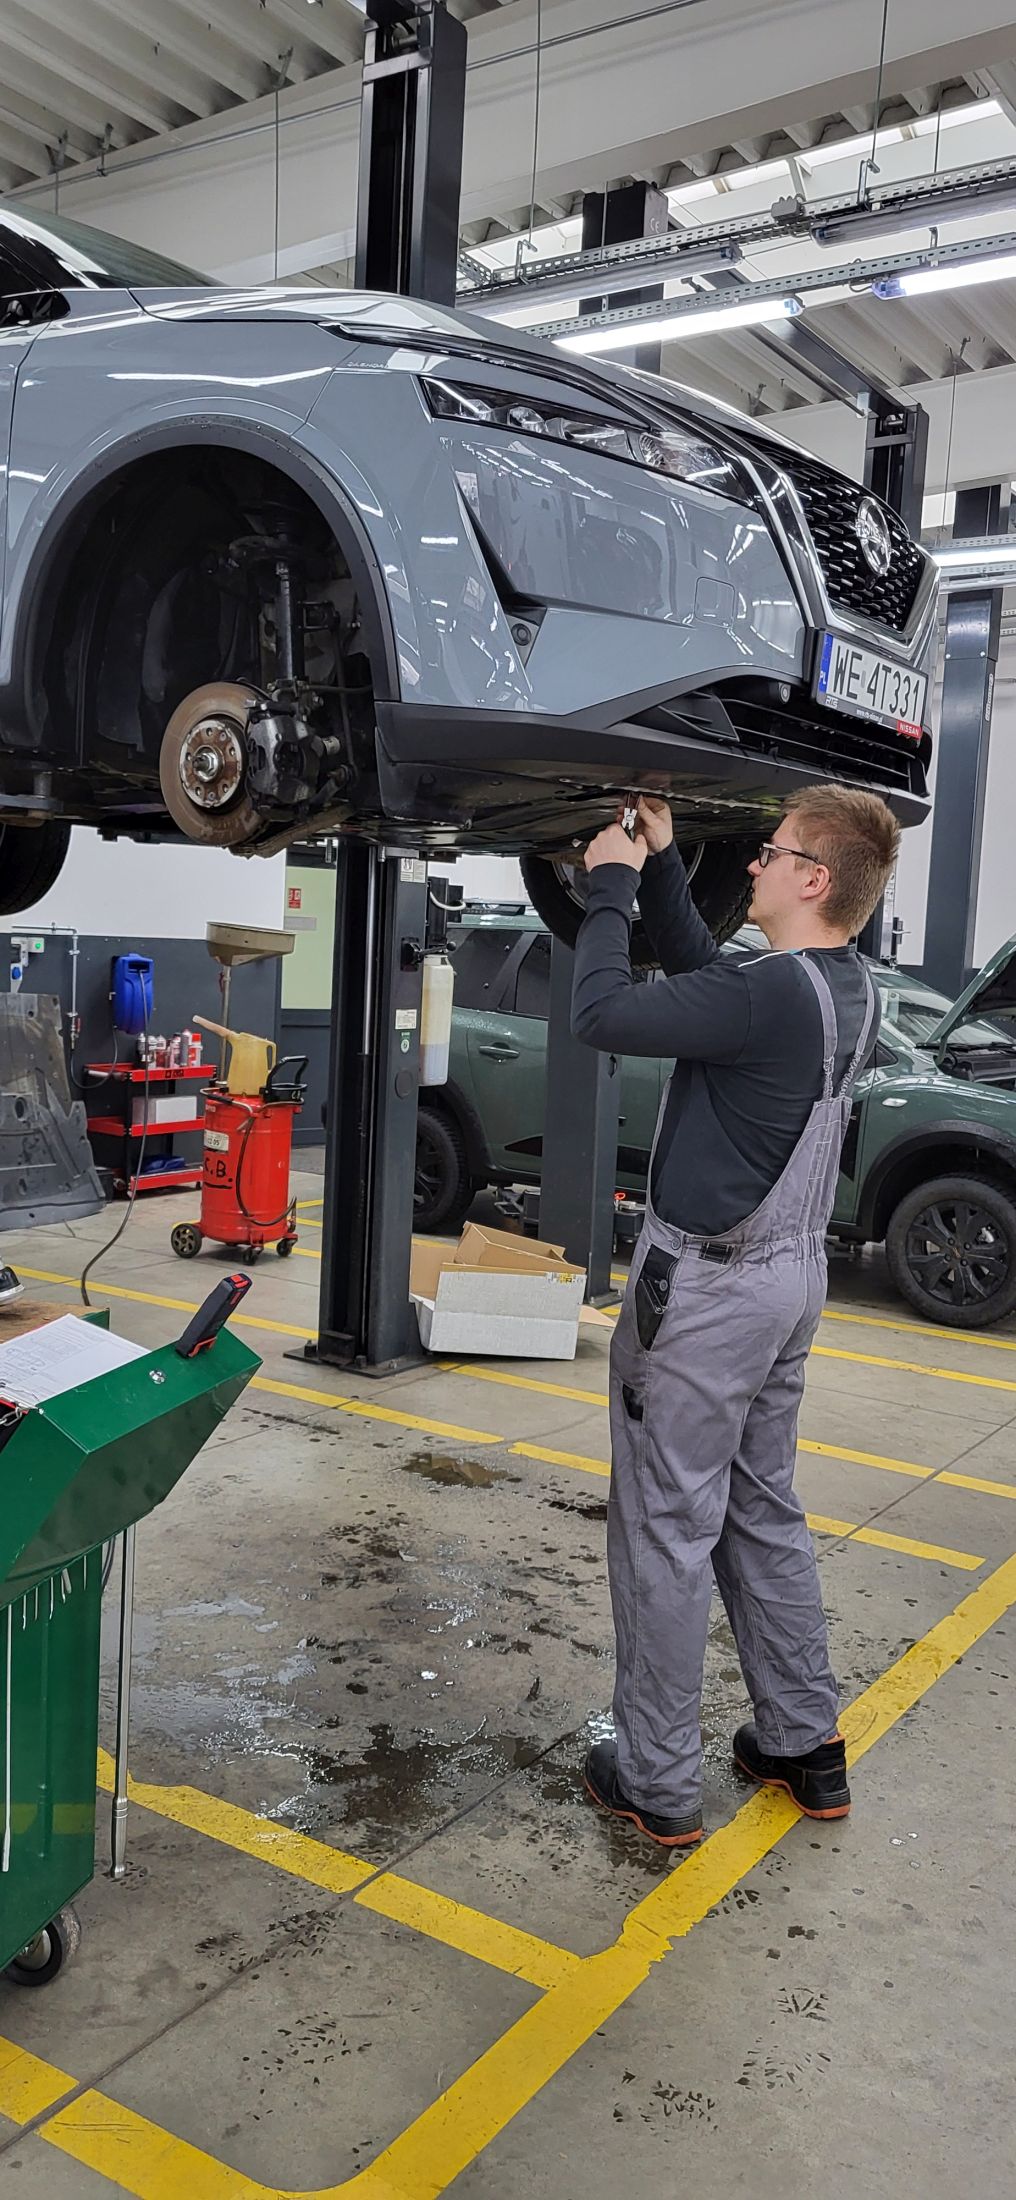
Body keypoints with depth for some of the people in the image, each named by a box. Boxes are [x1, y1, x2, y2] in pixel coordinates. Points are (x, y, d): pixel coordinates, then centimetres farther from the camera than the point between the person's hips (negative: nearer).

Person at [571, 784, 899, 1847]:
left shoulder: (775, 994, -25)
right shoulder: (847, 989, 4)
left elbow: (604, 1014, -23)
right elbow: (701, 978, 17)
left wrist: (611, 887, -10)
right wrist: (661, 869, 14)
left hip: (708, 1287, -9)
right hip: (790, 1276, 9)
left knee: (668, 1530, 3)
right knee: (764, 1515, 20)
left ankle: (657, 1781, 16)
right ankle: (806, 1745, 32)